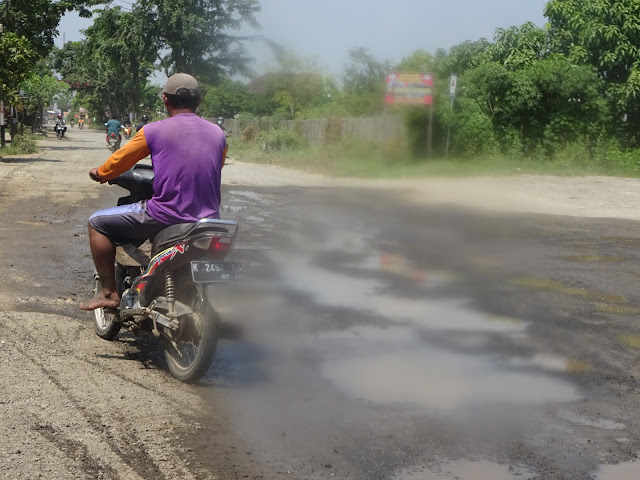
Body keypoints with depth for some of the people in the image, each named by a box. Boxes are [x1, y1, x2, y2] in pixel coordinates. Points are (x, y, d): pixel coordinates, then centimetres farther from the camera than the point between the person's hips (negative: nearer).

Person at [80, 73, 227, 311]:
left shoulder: (155, 130, -5)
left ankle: (109, 292, 9)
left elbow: (121, 160, 7)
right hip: (208, 220, 5)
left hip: (165, 216, -5)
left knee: (98, 222, 12)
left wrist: (100, 172, 28)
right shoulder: (218, 133, 7)